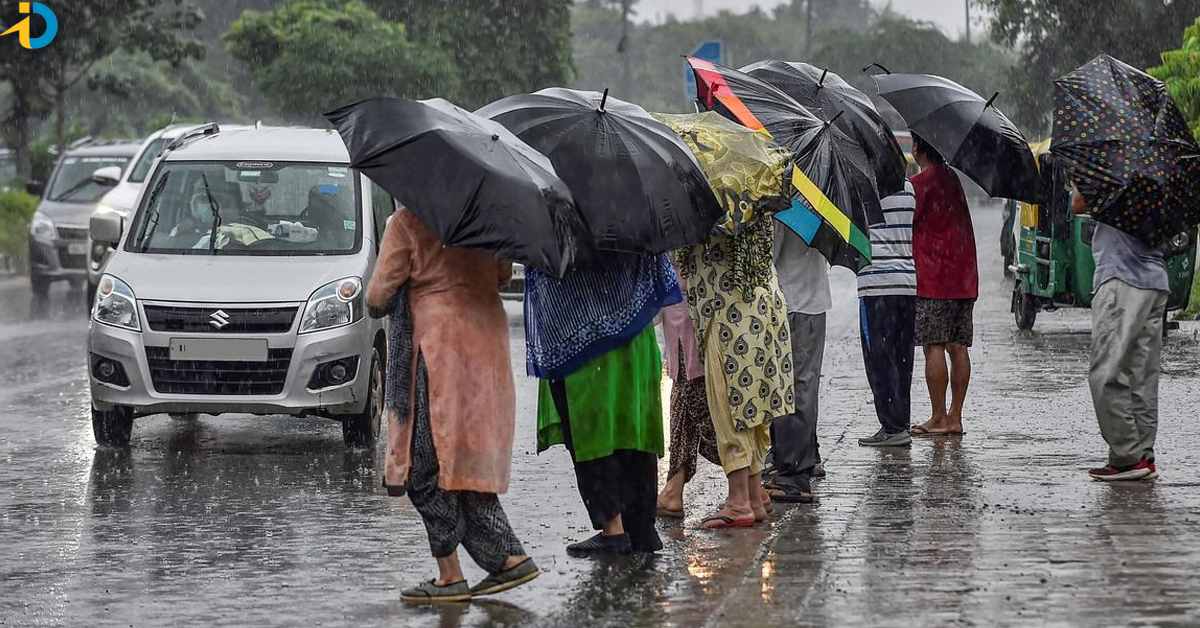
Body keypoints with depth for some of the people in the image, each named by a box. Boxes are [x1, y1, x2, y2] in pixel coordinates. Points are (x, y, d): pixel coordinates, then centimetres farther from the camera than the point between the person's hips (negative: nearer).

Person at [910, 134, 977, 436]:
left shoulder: (919, 183, -9)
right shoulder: (954, 179, 14)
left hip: (933, 280, -7)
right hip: (964, 279, 7)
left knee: (934, 347, -6)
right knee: (958, 347, 6)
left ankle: (939, 419, -7)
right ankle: (955, 416, 7)